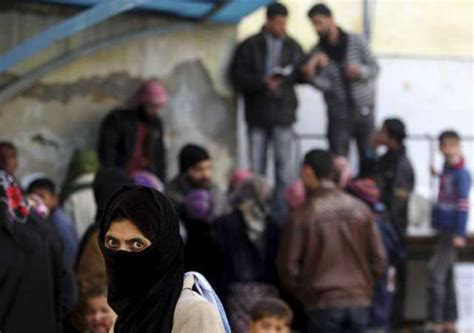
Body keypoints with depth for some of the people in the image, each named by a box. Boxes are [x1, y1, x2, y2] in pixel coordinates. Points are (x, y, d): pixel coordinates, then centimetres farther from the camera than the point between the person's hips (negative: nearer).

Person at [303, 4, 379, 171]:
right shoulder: (317, 52, 1)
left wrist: (360, 71, -20)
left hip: (363, 109, 0)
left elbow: (374, 68, 1)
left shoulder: (356, 41, -1)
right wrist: (311, 76, -28)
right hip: (339, 113, 0)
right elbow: (325, 84, -8)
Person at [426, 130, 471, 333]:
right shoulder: (446, 170, 12)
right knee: (446, 276, 12)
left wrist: (459, 234, -19)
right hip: (443, 231, 9)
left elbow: (463, 206, -17)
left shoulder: (461, 174, -13)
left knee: (437, 274, -11)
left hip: (452, 232, -9)